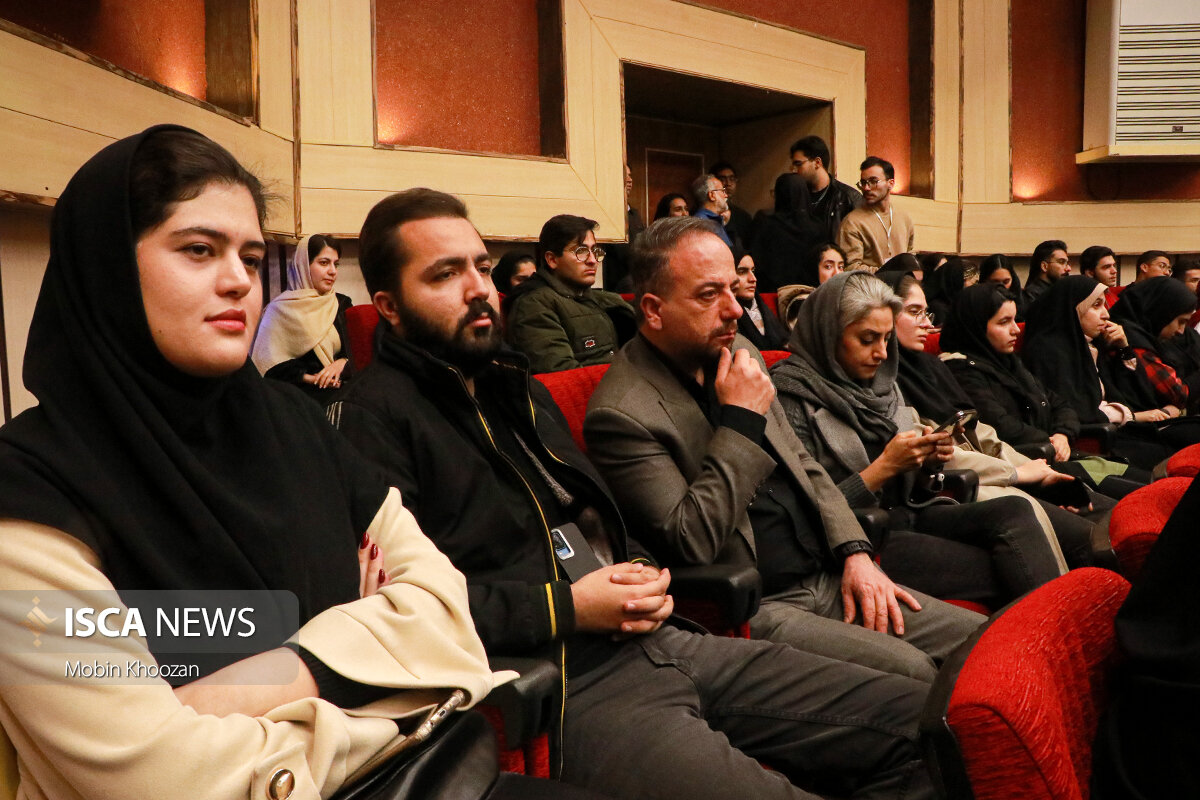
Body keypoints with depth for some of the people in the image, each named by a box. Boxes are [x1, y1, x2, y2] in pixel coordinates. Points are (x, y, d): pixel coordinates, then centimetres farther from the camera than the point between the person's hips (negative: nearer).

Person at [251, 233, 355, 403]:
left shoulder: (343, 304, 18)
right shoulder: (281, 309, 6)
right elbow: (268, 360, 1)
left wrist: (342, 363, -8)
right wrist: (309, 378, -13)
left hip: (341, 391, 3)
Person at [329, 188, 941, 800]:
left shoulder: (514, 384, 20)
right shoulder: (374, 417, -7)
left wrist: (640, 571, 5)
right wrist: (567, 608, -15)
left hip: (659, 642, 8)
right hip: (568, 688, -8)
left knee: (913, 717, 2)